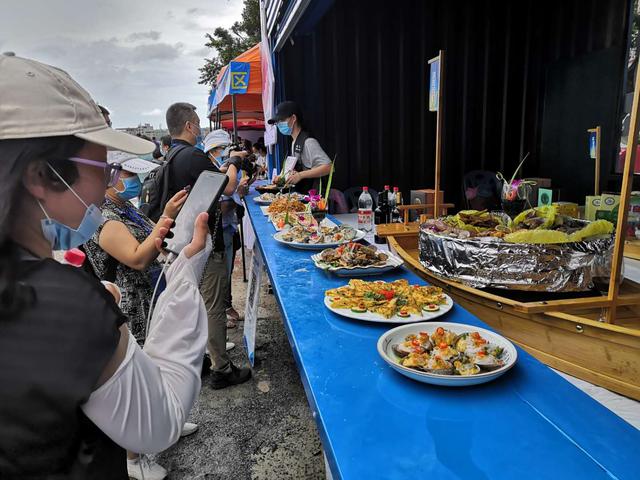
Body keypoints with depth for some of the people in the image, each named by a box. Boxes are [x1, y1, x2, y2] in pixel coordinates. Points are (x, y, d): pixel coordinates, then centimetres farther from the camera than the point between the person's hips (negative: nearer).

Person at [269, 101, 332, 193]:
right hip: (300, 193, 8)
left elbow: (327, 167, -23)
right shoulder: (294, 142, 12)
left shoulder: (308, 141, -16)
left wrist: (300, 175, -26)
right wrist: (284, 176, 6)